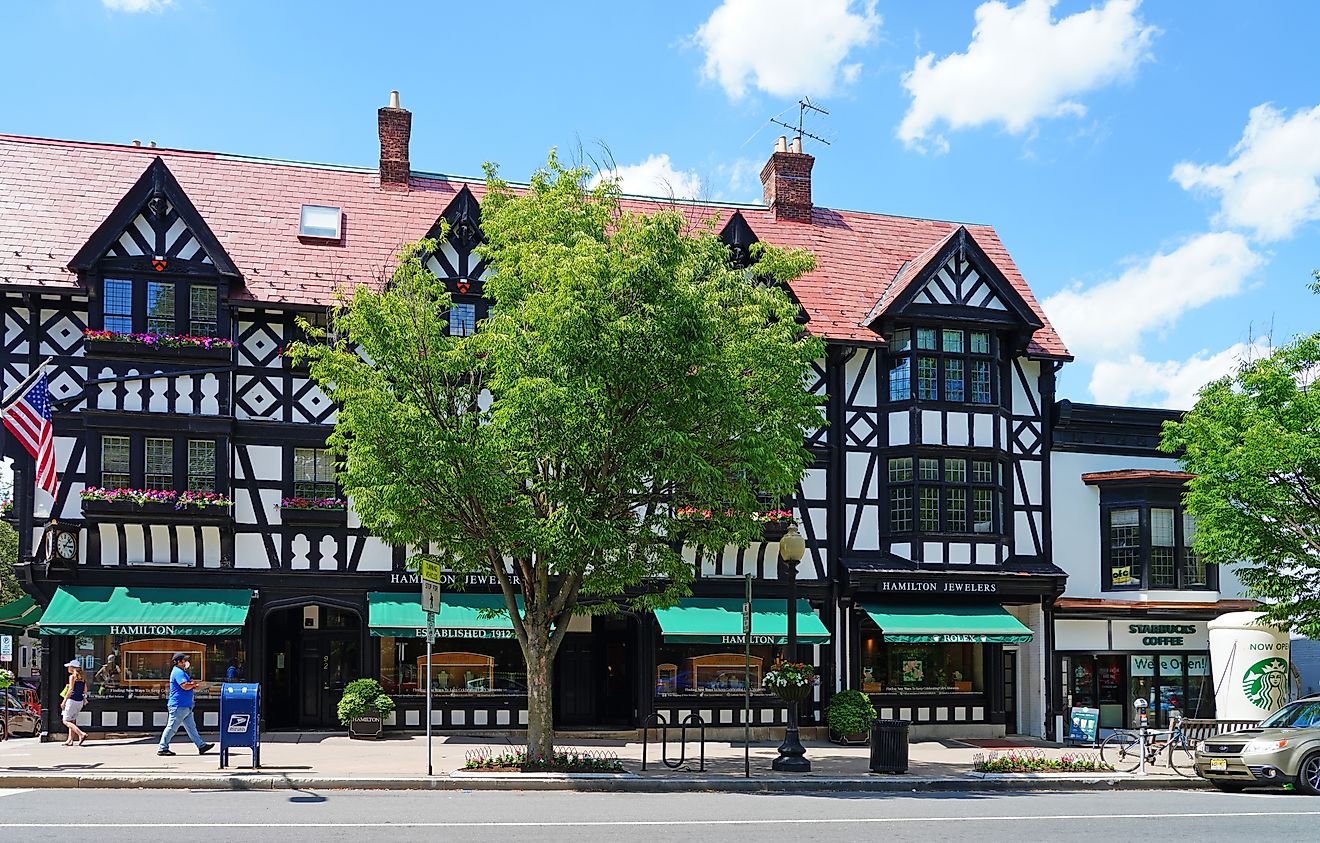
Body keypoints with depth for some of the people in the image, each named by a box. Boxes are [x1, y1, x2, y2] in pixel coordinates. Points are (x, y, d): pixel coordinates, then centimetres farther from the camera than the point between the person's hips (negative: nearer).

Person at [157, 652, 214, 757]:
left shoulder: (181, 672, 19)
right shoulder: (178, 672, -14)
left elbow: (189, 687, 26)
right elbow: (185, 686, -25)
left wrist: (193, 685, 4)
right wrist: (194, 684, -6)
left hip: (185, 707, 11)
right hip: (179, 706, -11)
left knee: (191, 727, 9)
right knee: (171, 727, -5)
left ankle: (201, 745, 9)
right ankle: (162, 748, 1)